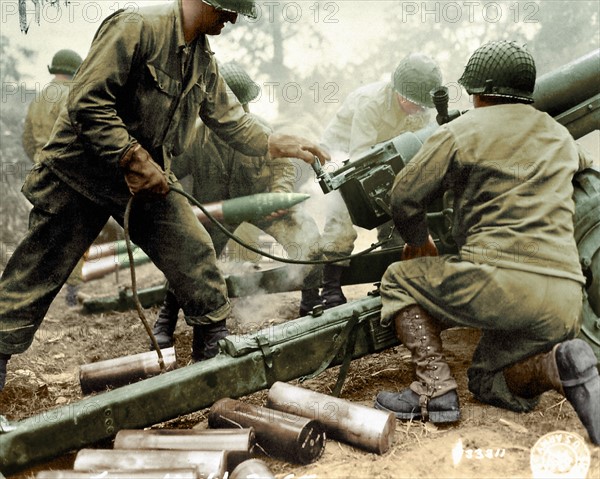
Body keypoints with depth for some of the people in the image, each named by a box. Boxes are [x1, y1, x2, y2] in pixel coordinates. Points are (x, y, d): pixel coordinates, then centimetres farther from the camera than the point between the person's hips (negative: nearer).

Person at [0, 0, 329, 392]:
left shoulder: (203, 58, 6)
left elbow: (226, 115, 14)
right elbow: (86, 102, -24)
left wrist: (276, 144, 3)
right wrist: (134, 158, -25)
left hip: (150, 176, 7)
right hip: (81, 171, -6)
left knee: (194, 252, -1)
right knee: (40, 272, 1)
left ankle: (218, 342, 14)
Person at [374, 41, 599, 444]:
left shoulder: (461, 131, 4)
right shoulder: (560, 135, 22)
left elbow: (405, 197, 6)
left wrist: (418, 242, 25)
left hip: (500, 281, -6)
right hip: (566, 301, 7)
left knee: (400, 281, 17)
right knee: (488, 381, 24)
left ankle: (434, 389, 0)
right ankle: (558, 363, -6)